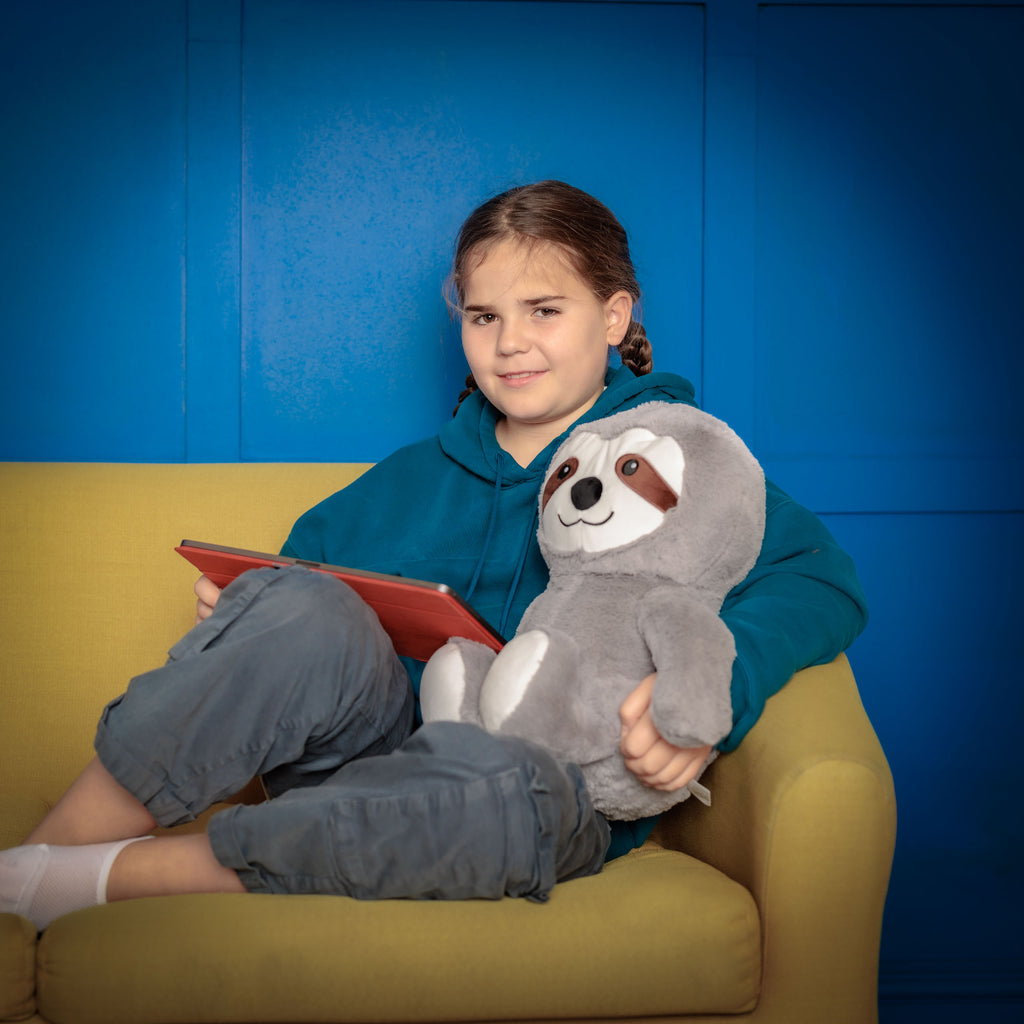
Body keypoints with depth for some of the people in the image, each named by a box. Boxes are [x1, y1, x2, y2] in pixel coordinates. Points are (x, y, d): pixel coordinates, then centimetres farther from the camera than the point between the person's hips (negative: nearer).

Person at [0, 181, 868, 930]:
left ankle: (98, 878, -26)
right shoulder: (413, 477, 22)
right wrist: (244, 609, -1)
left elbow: (822, 576, -5)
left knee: (505, 785, -40)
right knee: (301, 609, -28)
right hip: (377, 747, 3)